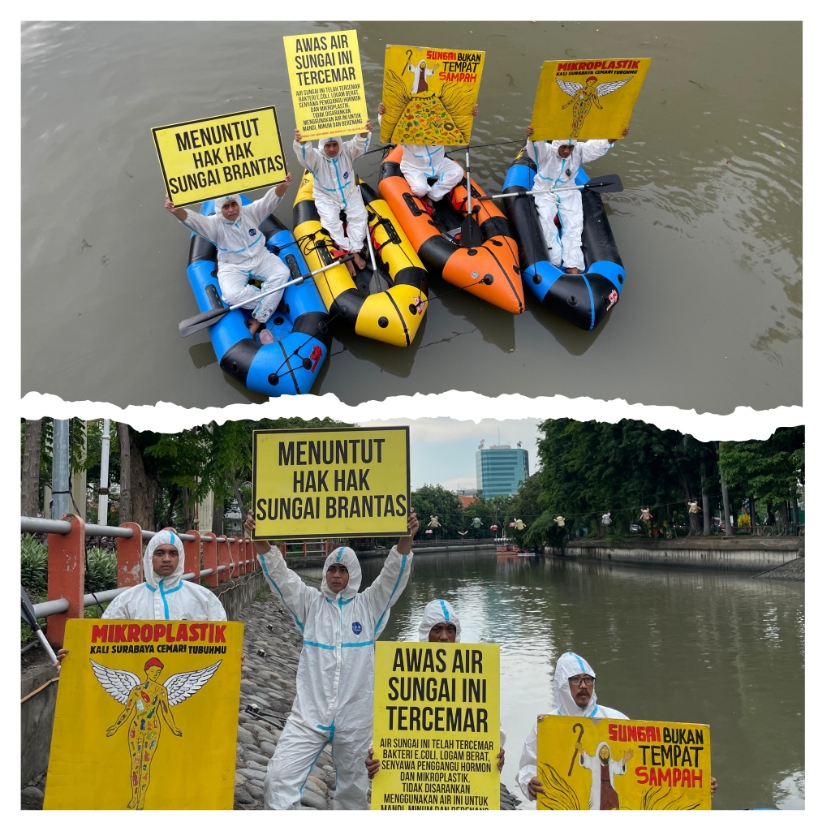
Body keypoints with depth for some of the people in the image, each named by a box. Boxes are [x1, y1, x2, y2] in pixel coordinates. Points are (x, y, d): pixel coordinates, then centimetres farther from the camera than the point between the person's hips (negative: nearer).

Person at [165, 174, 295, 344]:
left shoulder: (251, 212, -3)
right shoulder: (214, 224, -10)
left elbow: (272, 198, -15)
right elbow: (192, 219, -28)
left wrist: (283, 184, -36)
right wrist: (175, 210, -51)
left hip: (261, 258, 3)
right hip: (233, 267, -3)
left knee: (282, 273, -26)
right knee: (232, 295, -33)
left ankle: (257, 321, -26)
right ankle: (275, 300, -16)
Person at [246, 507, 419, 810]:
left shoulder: (369, 605, 2)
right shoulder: (310, 603, 4)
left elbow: (394, 574, -11)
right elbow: (280, 575, -7)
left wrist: (406, 539, -28)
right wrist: (260, 540, -22)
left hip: (355, 717, 0)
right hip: (308, 713, 0)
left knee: (353, 787, 14)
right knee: (279, 778, -9)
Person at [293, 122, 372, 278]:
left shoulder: (346, 151, -11)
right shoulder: (316, 157, -17)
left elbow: (359, 144, -29)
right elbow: (305, 155, -40)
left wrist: (364, 133, -54)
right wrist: (301, 143, -65)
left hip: (350, 193, 3)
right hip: (327, 197, -2)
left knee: (359, 215, -17)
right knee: (331, 220, -25)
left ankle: (355, 251, -15)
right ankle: (345, 253, -19)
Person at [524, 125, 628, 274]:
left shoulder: (579, 151, -6)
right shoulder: (546, 151, -17)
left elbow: (599, 145, -14)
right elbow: (535, 144, -38)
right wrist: (531, 137, -62)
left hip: (569, 193, 3)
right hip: (545, 192, -3)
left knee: (573, 225, -11)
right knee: (546, 219, -26)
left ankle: (572, 265, -16)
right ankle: (555, 262, -27)